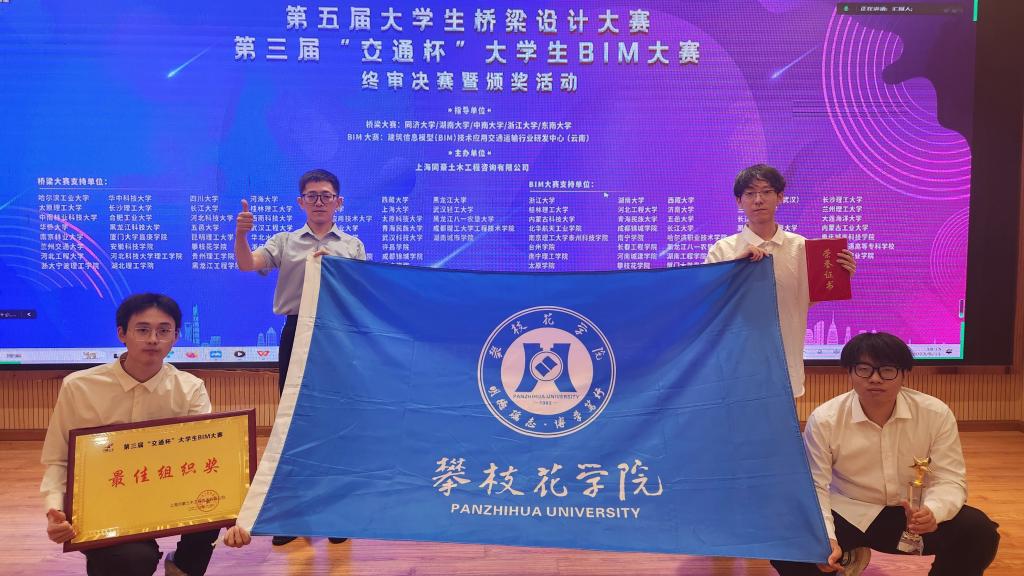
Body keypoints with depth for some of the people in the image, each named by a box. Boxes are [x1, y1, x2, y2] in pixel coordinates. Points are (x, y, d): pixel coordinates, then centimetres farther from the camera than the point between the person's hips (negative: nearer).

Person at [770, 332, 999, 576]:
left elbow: (949, 479, -10)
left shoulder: (936, 414, -10)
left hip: (912, 513, 2)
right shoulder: (823, 419, -15)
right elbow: (815, 487, -13)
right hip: (847, 514, -2)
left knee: (980, 533, -23)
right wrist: (825, 538, -31)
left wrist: (932, 512, -34)